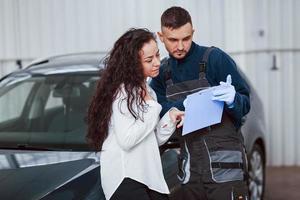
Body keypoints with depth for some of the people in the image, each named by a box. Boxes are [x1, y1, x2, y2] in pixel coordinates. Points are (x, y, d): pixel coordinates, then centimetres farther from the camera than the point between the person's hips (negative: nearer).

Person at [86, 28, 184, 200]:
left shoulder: (147, 91, 16)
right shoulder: (121, 91, -11)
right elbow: (126, 140, -20)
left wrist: (170, 118, -1)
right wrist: (153, 107, -12)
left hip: (150, 176, 8)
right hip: (125, 178, -8)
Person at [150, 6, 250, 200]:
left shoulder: (215, 58, -6)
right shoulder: (162, 72, 10)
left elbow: (245, 104, -4)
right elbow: (160, 112, 1)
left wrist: (232, 99, -26)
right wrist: (186, 105, -17)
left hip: (225, 166, -4)